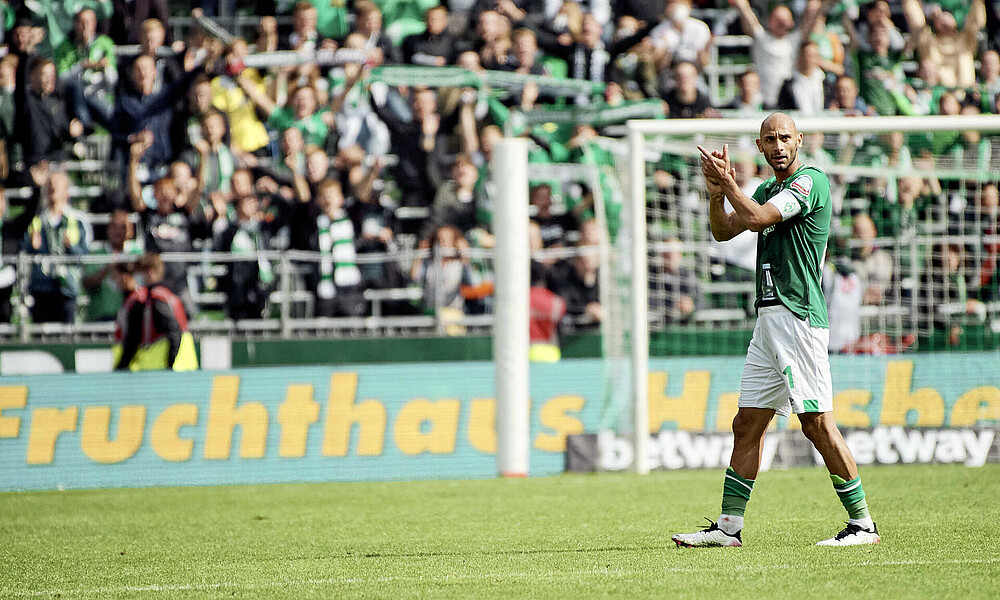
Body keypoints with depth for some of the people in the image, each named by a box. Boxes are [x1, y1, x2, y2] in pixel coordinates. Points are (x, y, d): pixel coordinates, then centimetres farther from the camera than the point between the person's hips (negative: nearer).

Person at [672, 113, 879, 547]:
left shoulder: (811, 181, -8)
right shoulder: (768, 189, 19)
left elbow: (757, 218, -18)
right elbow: (724, 231, 16)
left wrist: (728, 183, -5)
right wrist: (717, 193, -1)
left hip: (799, 317, -9)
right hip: (769, 316, 9)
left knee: (817, 424, -10)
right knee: (747, 425, 8)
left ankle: (863, 523, -5)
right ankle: (729, 526, 13)